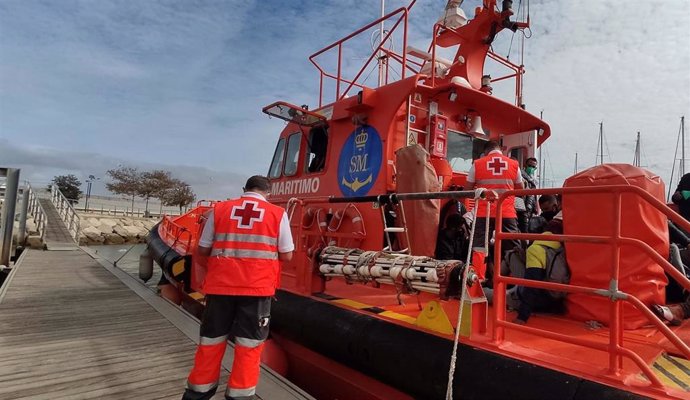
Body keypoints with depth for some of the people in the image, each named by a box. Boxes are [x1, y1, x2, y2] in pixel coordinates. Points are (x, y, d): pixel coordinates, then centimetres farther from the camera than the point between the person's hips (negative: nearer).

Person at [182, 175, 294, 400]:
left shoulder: (219, 209, 5)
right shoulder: (278, 213, 0)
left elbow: (203, 249, 8)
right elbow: (287, 255, 2)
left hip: (220, 285, 3)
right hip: (257, 287, -2)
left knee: (211, 339, 17)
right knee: (249, 344, 9)